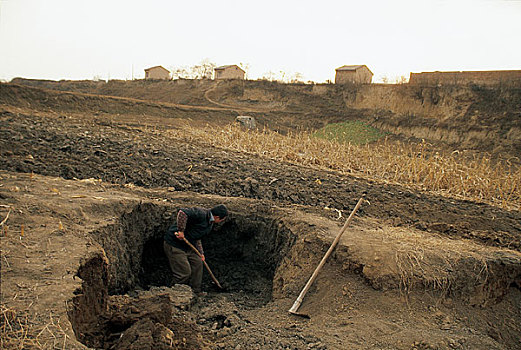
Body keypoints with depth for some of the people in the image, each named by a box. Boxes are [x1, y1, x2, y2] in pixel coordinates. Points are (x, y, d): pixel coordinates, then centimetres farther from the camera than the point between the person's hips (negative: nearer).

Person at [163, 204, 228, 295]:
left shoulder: (210, 224, 9)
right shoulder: (201, 213, -22)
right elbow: (182, 212, -36)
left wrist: (201, 253, 16)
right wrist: (181, 230, -33)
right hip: (174, 244, -10)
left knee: (198, 262, 13)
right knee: (184, 272, -8)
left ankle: (196, 291, 26)